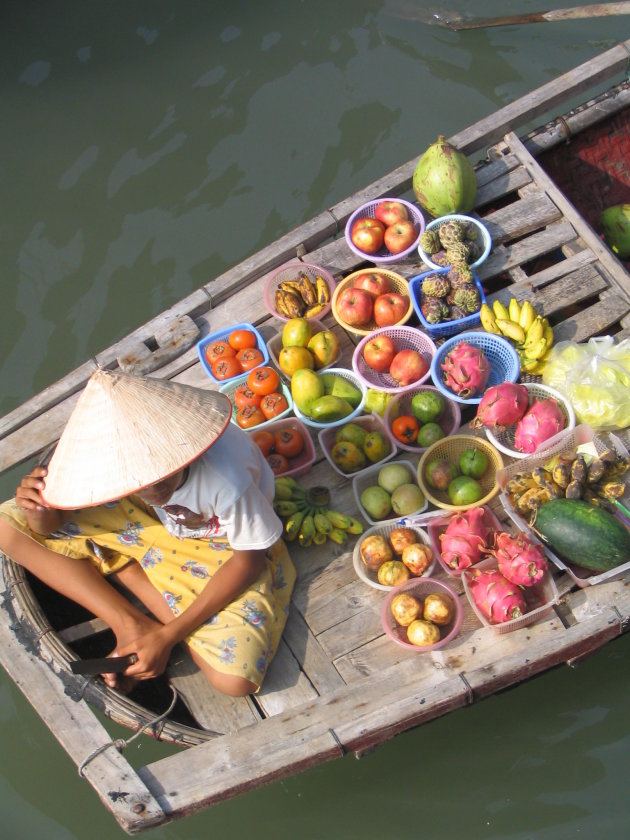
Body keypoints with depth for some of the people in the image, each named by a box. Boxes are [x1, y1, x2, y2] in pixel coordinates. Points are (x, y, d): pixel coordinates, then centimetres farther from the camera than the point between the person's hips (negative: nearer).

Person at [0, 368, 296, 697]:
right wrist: (41, 516, -38)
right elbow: (52, 526, -13)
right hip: (153, 522, 4)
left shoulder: (225, 478, -40)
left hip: (226, 545, -3)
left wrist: (168, 636, -21)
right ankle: (130, 623, -7)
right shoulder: (116, 452, -28)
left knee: (236, 678, -26)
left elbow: (249, 561, -22)